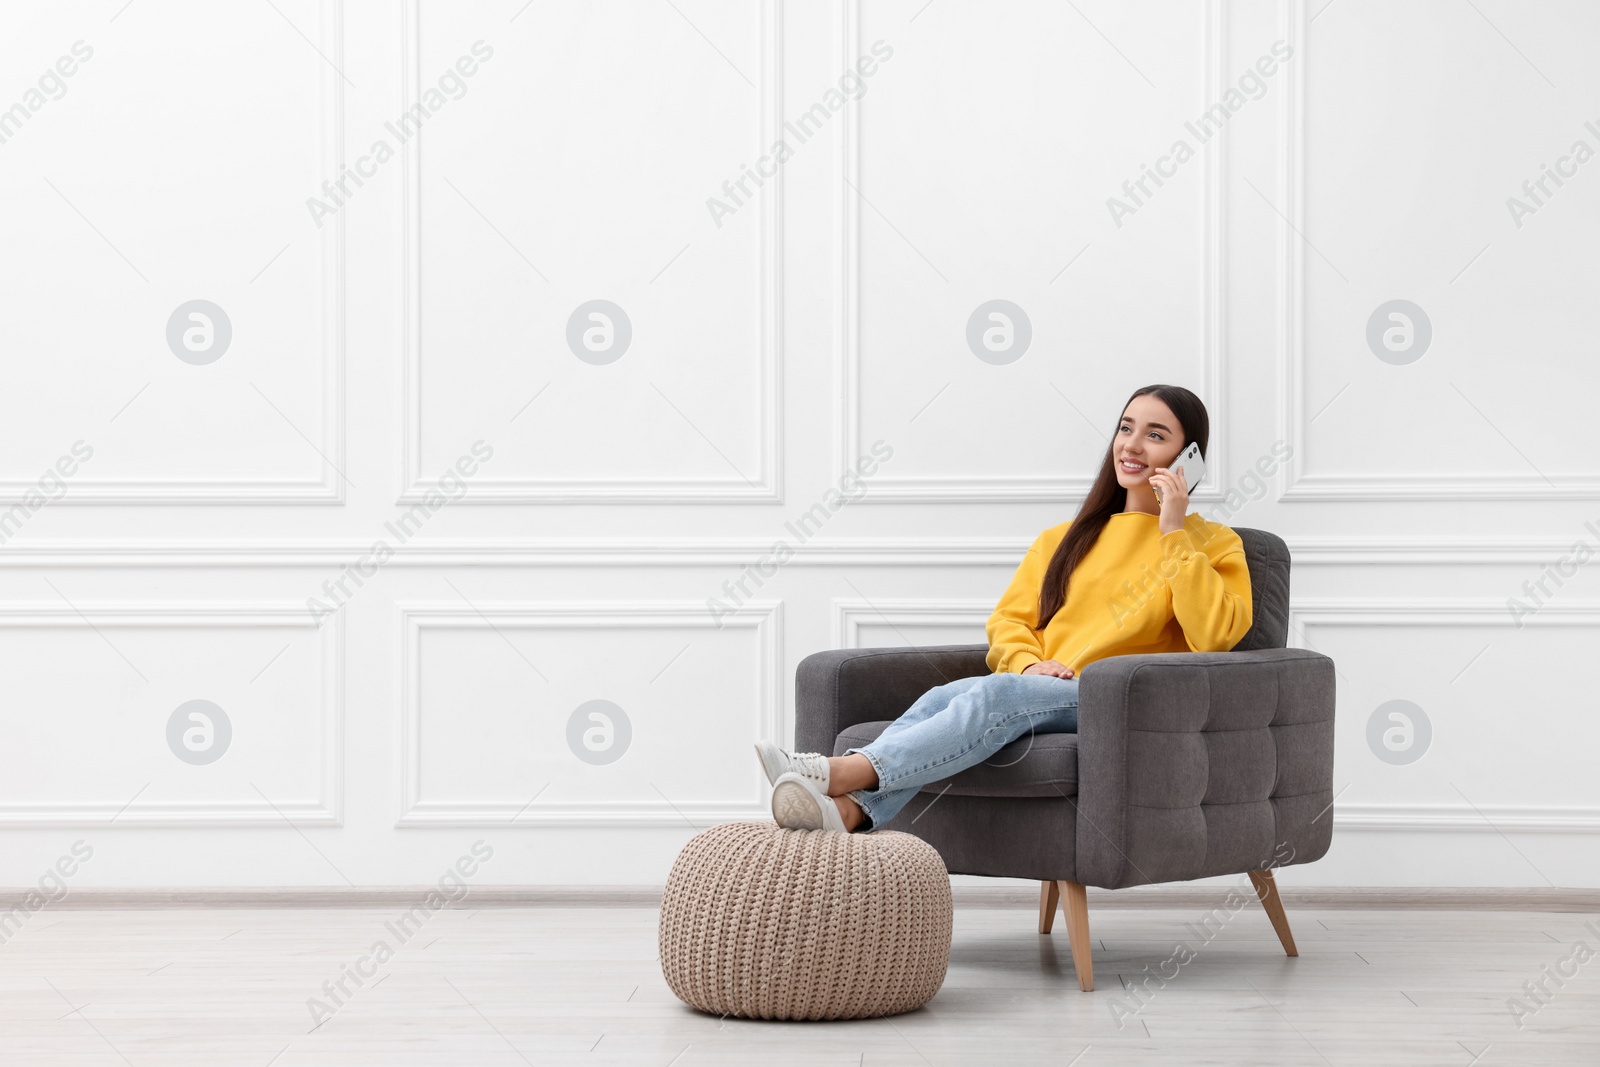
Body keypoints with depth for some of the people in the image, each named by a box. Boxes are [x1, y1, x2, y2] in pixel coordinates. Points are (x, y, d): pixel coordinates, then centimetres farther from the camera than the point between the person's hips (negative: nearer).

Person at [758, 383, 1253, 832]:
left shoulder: (1212, 545, 13)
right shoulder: (1064, 539, 28)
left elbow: (1212, 636, -6)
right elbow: (1008, 620, 18)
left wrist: (1173, 533, -7)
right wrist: (1029, 664, -4)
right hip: (1034, 692, 5)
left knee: (998, 694, -34)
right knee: (942, 697, -29)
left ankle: (841, 773, -51)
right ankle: (849, 809, -54)